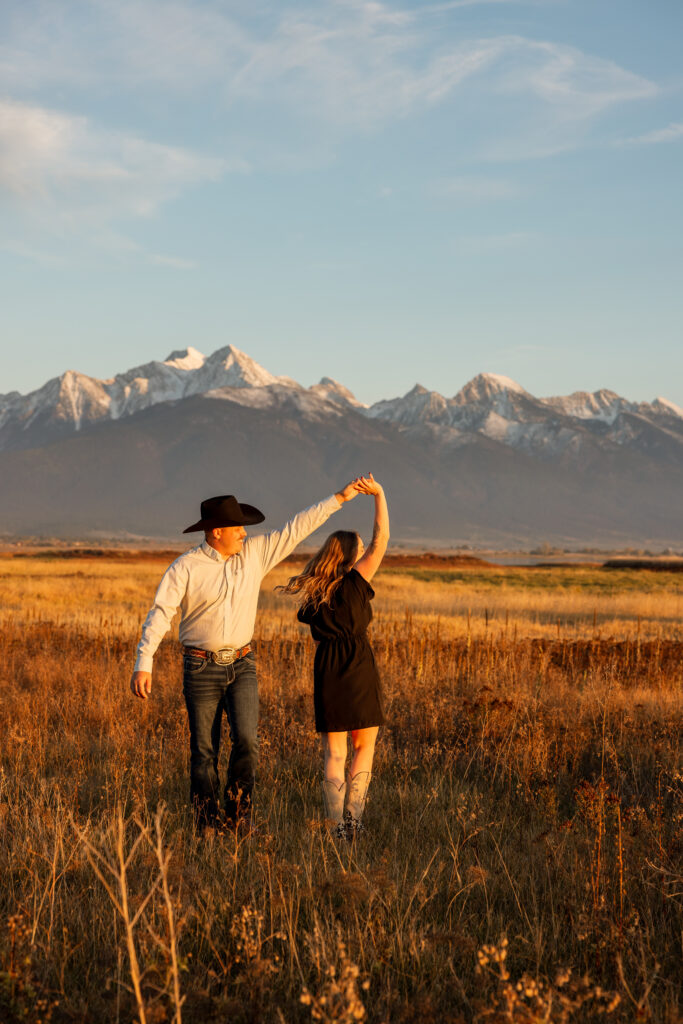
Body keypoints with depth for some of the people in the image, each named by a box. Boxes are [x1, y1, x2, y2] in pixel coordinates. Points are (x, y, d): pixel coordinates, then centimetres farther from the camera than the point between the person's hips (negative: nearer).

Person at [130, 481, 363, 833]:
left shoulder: (255, 553, 3)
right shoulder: (186, 567, -9)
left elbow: (296, 528, 4)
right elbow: (160, 613, -12)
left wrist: (340, 497, 1)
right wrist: (144, 663, -21)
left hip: (242, 665, 3)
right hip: (201, 668, -3)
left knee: (246, 740, -12)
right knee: (204, 751, 2)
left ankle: (238, 814, 6)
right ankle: (206, 823, 13)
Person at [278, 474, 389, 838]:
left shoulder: (312, 594, 6)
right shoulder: (354, 583, -6)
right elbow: (381, 539, -8)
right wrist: (379, 495, -5)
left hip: (327, 670, 3)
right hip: (359, 668, -3)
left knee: (334, 752, 6)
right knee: (364, 746, 12)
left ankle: (336, 826, 0)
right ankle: (352, 817, 4)